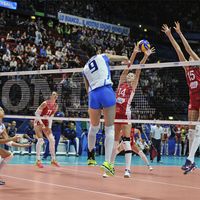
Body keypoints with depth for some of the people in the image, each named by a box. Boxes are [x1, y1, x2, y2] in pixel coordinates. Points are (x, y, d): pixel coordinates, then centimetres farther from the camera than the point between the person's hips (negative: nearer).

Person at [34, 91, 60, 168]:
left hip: (46, 123, 6)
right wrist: (41, 123, -23)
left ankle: (53, 160, 10)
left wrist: (50, 126, 1)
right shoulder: (45, 103, -19)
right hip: (38, 122, -6)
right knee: (40, 140, -18)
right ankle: (38, 160, -12)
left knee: (52, 140, -1)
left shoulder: (56, 106, -1)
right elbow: (37, 113, -17)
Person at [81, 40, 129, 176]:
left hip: (93, 95, 3)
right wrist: (127, 62, 44)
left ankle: (91, 157, 35)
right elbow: (124, 58, 22)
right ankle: (107, 162, -12)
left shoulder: (85, 68, 20)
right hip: (107, 92, -3)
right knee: (110, 129, -1)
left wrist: (92, 104, 32)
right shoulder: (103, 57, 12)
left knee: (94, 127, 22)